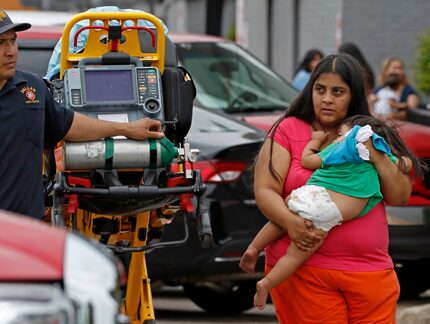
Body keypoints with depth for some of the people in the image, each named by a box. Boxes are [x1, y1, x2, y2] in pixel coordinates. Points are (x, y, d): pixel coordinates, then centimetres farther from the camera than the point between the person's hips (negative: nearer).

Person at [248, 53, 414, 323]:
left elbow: (400, 197, 7)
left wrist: (377, 158, -9)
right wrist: (290, 221, -24)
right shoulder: (289, 131, 3)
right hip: (303, 268, -3)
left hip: (371, 270, 3)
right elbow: (265, 191, -5)